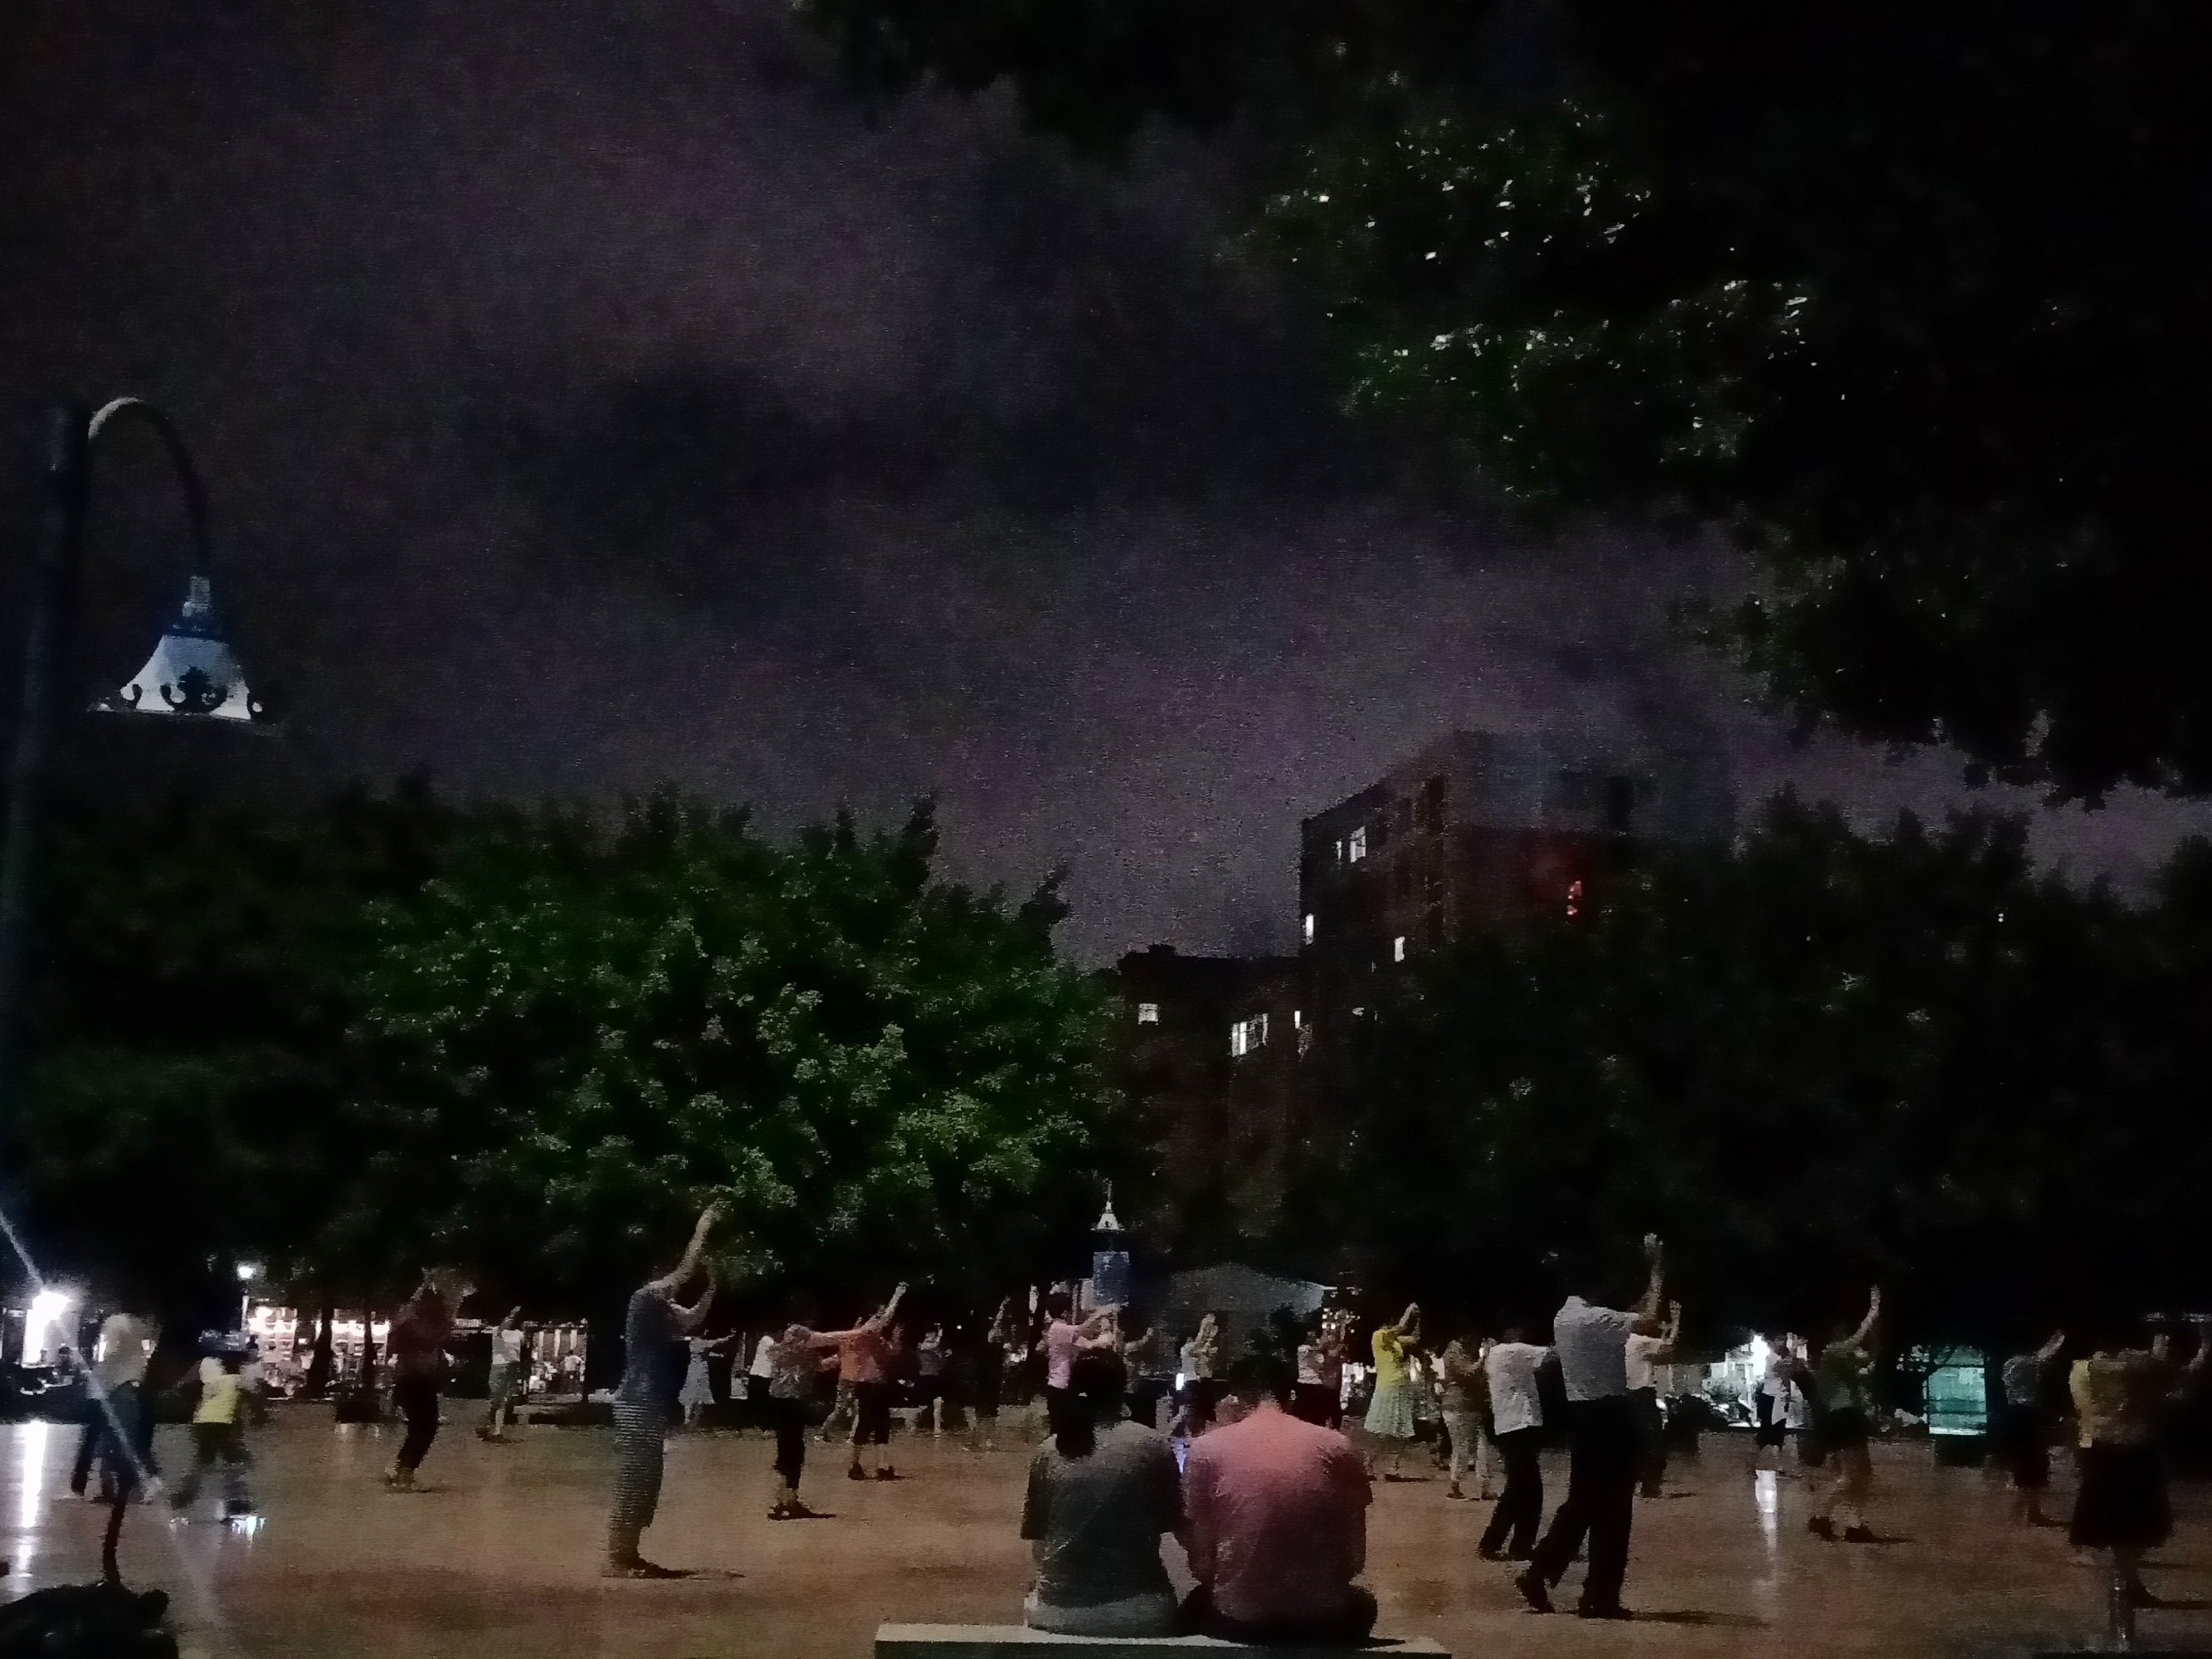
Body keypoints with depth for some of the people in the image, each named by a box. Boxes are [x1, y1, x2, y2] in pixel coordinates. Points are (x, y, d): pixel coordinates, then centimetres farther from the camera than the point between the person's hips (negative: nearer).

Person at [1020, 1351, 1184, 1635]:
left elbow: (1036, 1535, 4)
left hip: (1058, 1610, 2)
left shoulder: (1048, 1452, -1)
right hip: (1137, 1610, -2)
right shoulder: (1151, 1446, -8)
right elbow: (1173, 1522, 1)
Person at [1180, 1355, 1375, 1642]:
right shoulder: (1338, 1448, -3)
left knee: (1196, 1606, 38)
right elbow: (1355, 1557, 2)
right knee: (1362, 1605, 39)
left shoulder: (1205, 1451, -6)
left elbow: (1200, 1562, -3)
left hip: (1236, 1621, -1)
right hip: (1322, 1621, 1)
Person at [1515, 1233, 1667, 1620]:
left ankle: (1539, 1572, 15)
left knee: (1583, 1501, 16)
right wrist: (1656, 1274, -18)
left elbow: (1628, 1319, 22)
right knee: (1612, 1507, -1)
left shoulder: (1565, 1315, 13)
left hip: (1581, 1414, 9)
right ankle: (1601, 1596, 4)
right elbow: (1648, 1322, -28)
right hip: (1608, 1415, -9)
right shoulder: (1594, 1318, -17)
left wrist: (1650, 1280, 17)